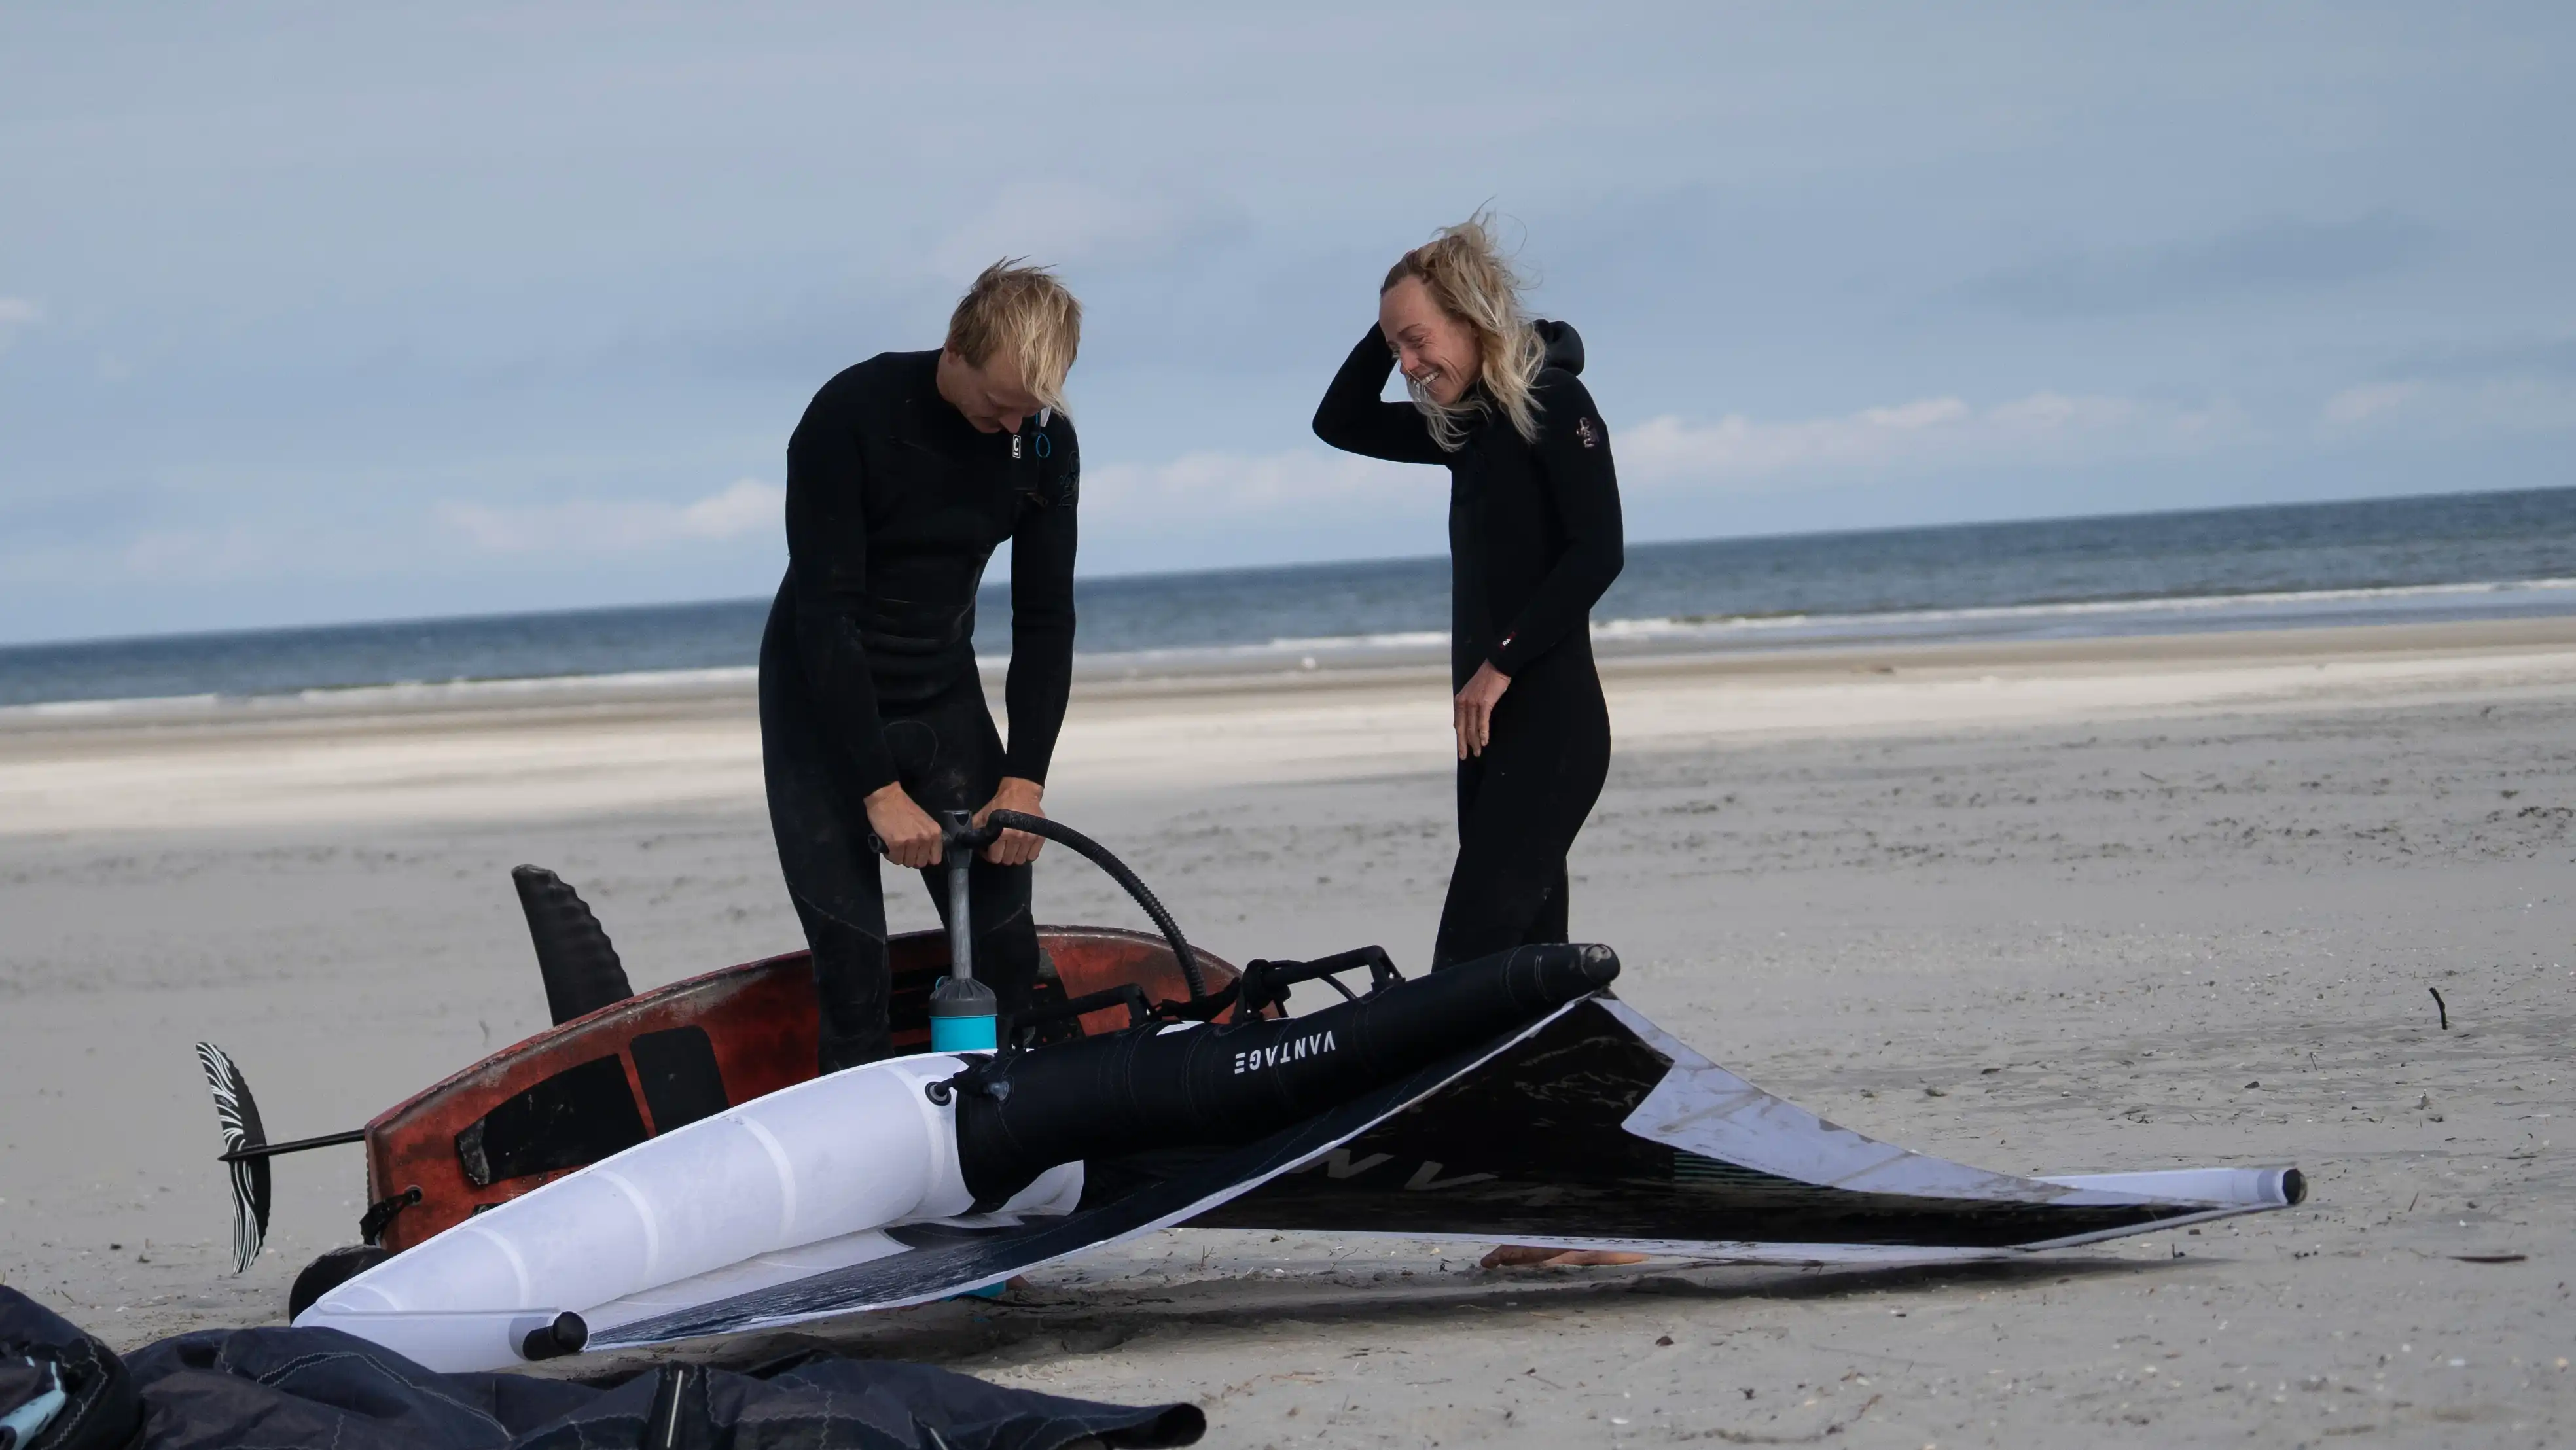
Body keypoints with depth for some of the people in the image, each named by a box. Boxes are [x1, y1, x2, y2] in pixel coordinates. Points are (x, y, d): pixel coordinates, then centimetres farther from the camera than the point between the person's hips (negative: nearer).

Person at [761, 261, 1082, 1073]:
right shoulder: (850, 417, -22)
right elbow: (824, 612, -23)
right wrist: (881, 790, -25)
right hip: (826, 706, -4)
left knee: (1006, 951, -1)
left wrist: (1024, 780, -12)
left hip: (946, 702, 4)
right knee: (852, 970, -11)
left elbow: (1044, 619, -3)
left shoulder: (1045, 442, -8)